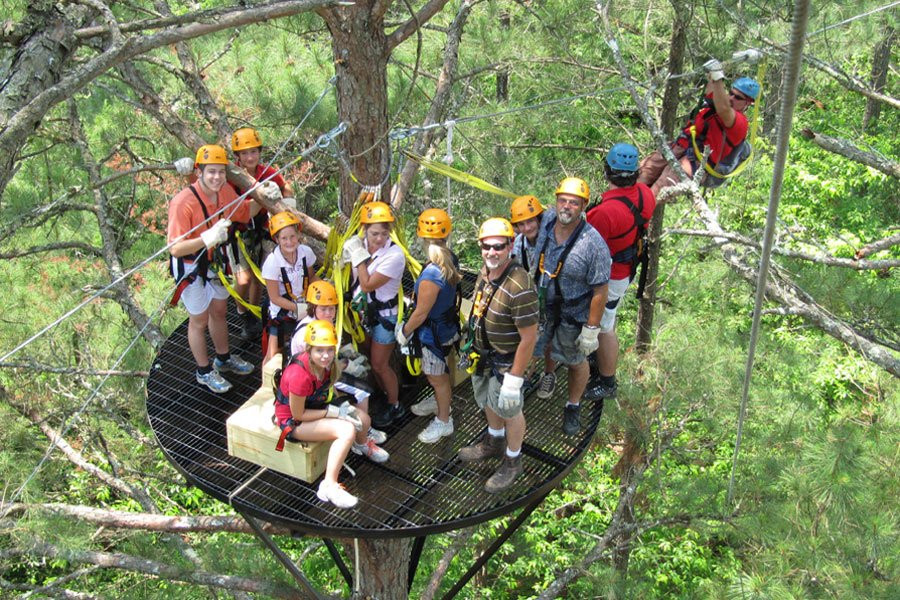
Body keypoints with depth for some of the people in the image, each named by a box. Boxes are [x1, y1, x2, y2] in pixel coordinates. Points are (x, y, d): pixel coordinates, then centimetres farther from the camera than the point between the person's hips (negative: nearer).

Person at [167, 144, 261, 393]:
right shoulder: (184, 202, -33)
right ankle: (204, 372, 30)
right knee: (200, 320, 9)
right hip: (190, 267, -7)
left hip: (215, 260, 7)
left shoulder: (226, 191, -13)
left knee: (219, 311, 24)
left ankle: (223, 359, 46)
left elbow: (244, 212, 9)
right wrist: (208, 238, -51)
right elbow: (175, 249, -37)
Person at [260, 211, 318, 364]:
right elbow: (275, 298, -16)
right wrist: (299, 308, -23)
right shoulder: (272, 262, -23)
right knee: (273, 357, -1)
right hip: (282, 311, -3)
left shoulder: (306, 252, -13)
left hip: (305, 308, 4)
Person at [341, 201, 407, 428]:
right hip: (363, 312, 6)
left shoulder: (394, 256, -27)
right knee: (371, 360, 18)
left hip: (384, 316, -6)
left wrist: (360, 256, -24)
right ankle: (384, 394, 40)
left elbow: (368, 285, -26)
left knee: (380, 365, 5)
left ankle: (395, 407, 26)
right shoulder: (360, 244, -8)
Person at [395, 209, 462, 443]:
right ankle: (441, 403, 52)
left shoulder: (431, 276, -35)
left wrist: (404, 332, -8)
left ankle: (443, 421, 31)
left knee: (436, 378, 13)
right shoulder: (451, 260, -10)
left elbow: (421, 313, -25)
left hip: (433, 333, -8)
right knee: (440, 373, 30)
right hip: (447, 324, 8)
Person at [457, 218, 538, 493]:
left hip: (505, 362, -8)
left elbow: (529, 338, -29)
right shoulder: (486, 270, -8)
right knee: (488, 401, 28)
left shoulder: (519, 288, -34)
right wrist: (471, 346, 17)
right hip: (483, 355, 8)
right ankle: (494, 443, 55)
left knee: (509, 411, 15)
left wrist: (514, 379, -25)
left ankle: (512, 461, 38)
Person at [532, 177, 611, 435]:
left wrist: (591, 330, -20)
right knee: (547, 344, 30)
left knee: (575, 362, 16)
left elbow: (600, 291, -23)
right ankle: (549, 374, 62)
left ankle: (574, 407, 40)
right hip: (543, 307, 5)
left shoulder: (593, 245, -29)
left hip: (574, 316, -4)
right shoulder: (544, 228, -13)